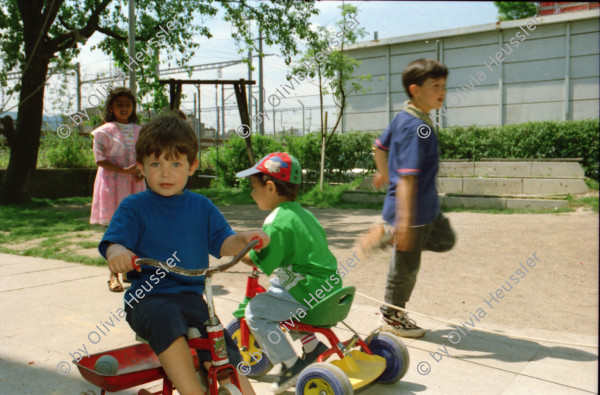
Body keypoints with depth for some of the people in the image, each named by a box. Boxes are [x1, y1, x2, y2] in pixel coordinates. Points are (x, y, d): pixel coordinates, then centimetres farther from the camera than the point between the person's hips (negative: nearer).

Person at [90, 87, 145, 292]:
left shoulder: (138, 131, 11)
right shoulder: (105, 131, -3)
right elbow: (100, 159, -8)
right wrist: (124, 170, -19)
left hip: (134, 183, 4)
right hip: (113, 182, -4)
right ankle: (114, 274, 2)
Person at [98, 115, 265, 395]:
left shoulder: (201, 206, 12)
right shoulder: (134, 207, 2)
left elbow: (223, 243, 7)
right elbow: (113, 242, -8)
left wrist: (244, 239, -16)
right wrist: (117, 252, -33)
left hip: (192, 296, 3)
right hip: (148, 298, -3)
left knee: (225, 352, -13)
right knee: (165, 318, -37)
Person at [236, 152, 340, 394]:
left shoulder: (277, 222, -16)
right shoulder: (301, 213, 13)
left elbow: (264, 263, -20)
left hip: (311, 292, -10)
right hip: (328, 284, 10)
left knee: (256, 311, -8)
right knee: (273, 294, 29)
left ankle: (291, 365, -1)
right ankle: (312, 345, 27)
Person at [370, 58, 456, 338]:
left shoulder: (402, 118, 4)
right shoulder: (417, 128, -25)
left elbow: (380, 145, 19)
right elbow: (407, 176, -31)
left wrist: (382, 173, 36)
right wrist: (405, 219, -33)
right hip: (413, 210, -9)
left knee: (444, 239, 26)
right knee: (406, 266, 6)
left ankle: (385, 236, 26)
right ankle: (392, 317, 25)